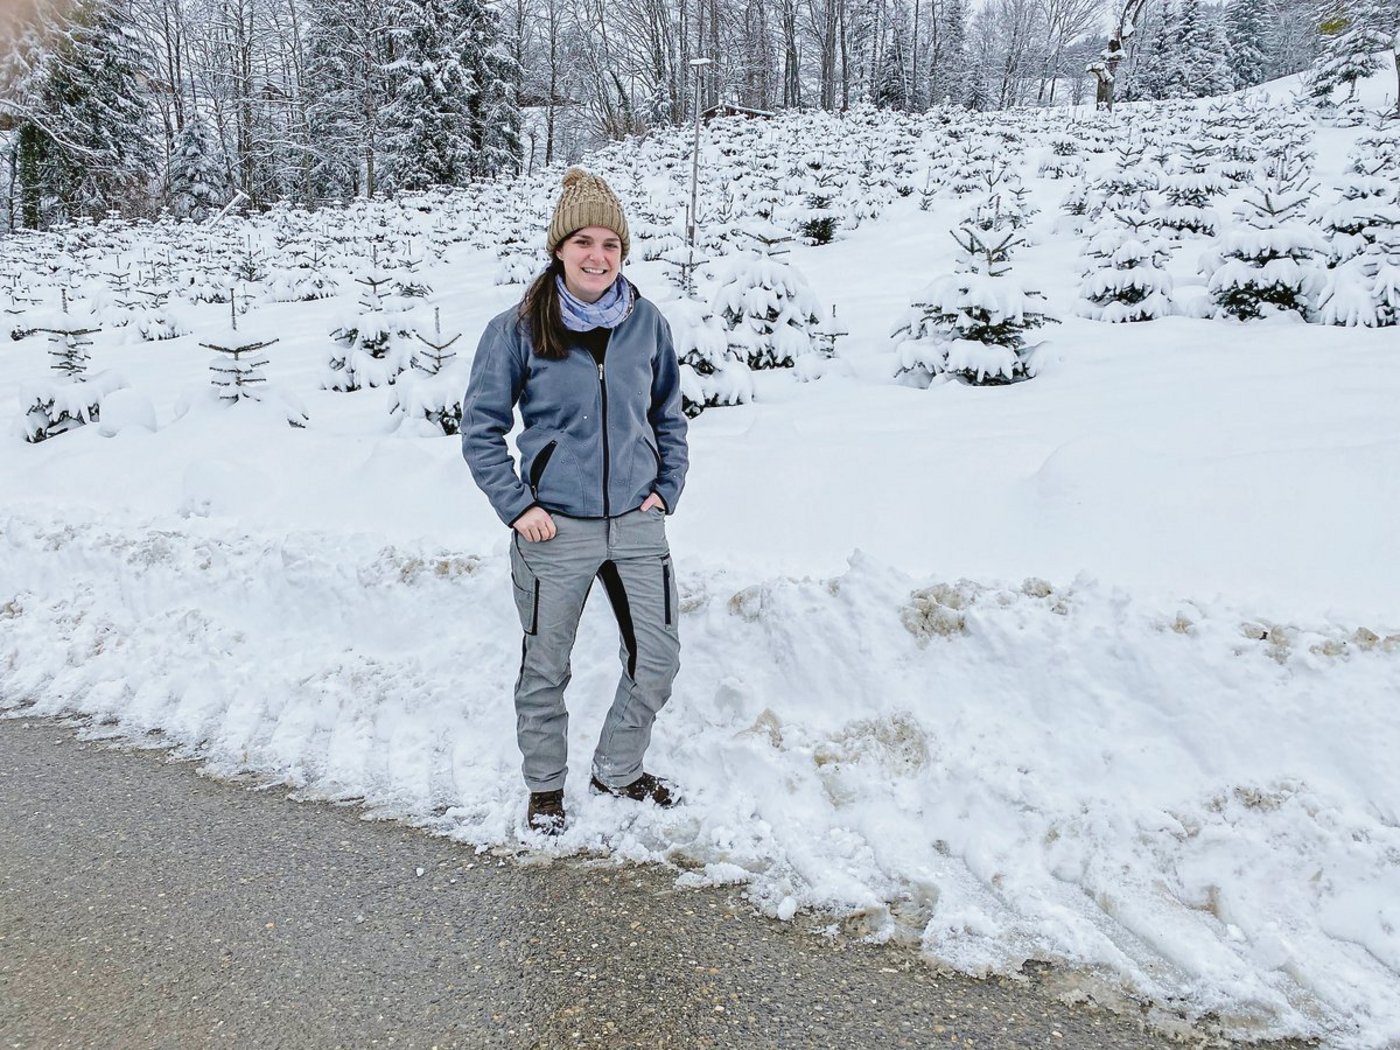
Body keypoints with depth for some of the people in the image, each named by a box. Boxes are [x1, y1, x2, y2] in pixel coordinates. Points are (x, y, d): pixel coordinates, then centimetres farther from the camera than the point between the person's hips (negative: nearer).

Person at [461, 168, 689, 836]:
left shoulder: (647, 323, 3)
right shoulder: (517, 330, -7)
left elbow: (668, 415, 15)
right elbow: (481, 428, -1)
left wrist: (667, 489, 6)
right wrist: (517, 506, -8)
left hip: (636, 523, 3)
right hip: (554, 529, -3)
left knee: (658, 661, 9)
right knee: (546, 668, 10)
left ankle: (618, 770, 33)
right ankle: (545, 785, 34)